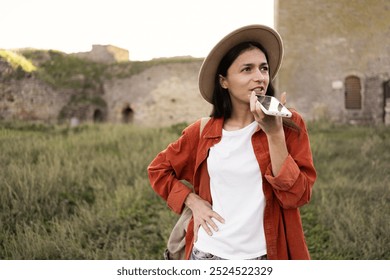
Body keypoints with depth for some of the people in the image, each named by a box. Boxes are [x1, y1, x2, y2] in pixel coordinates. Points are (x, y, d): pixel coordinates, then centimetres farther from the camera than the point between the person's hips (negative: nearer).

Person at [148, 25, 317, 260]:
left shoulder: (290, 125, -5)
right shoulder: (203, 132, 1)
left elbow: (297, 196, -13)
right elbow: (158, 169, 13)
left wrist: (275, 133, -20)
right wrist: (192, 201, -1)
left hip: (263, 257, -1)